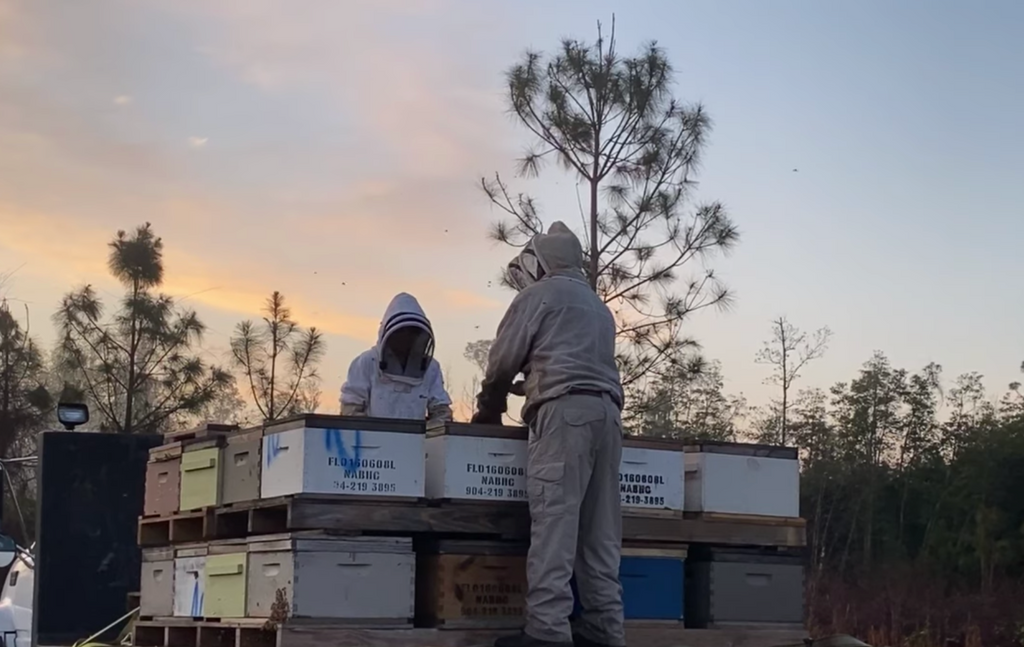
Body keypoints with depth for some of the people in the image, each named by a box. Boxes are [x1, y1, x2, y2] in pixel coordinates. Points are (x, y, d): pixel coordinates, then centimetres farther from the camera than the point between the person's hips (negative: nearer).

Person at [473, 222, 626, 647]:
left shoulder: (539, 295, 8)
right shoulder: (598, 307, 30)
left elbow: (503, 361, 6)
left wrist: (488, 413, 22)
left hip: (565, 409, -8)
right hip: (606, 411, 8)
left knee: (553, 523, -13)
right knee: (600, 531, 4)